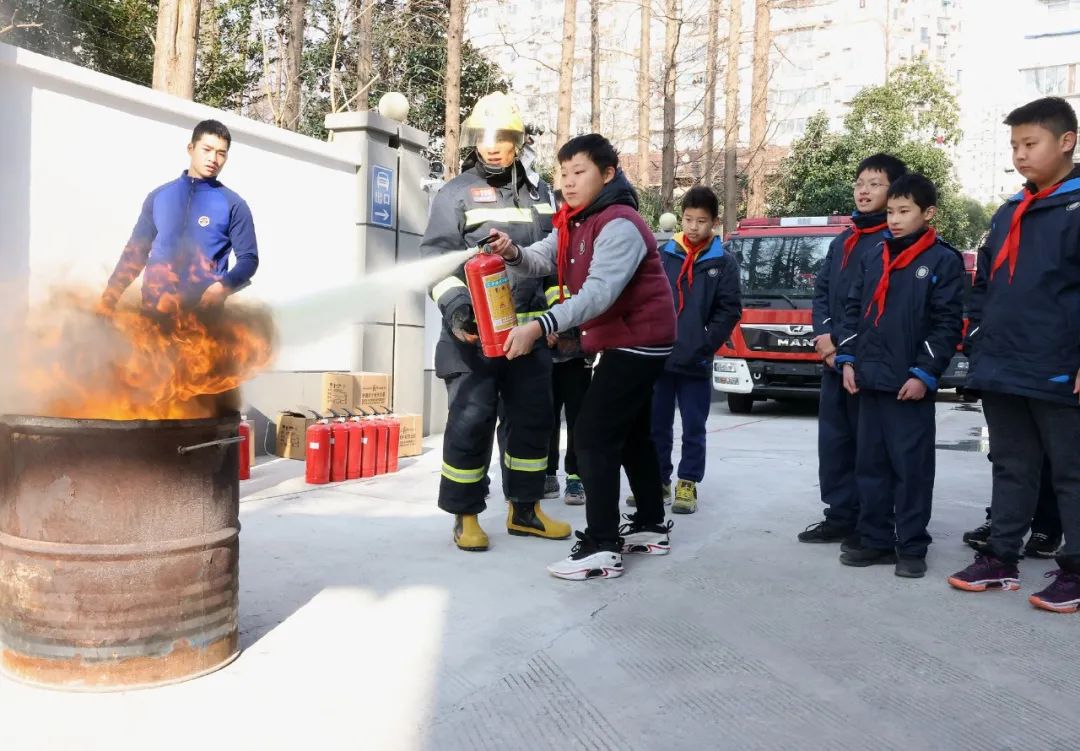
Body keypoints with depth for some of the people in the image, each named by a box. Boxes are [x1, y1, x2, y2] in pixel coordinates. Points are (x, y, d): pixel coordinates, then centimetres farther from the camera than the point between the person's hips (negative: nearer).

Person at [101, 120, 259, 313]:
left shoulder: (233, 205, 1)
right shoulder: (159, 196, 12)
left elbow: (248, 258, -1)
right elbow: (136, 250, 16)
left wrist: (224, 287, -20)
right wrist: (110, 295, 9)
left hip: (202, 311, -3)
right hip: (153, 307, 3)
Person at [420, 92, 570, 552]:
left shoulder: (539, 192, 16)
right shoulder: (456, 194, 0)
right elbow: (435, 258, -7)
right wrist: (454, 306, -22)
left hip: (529, 330, 5)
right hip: (475, 330, -5)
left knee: (532, 418, 10)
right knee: (471, 421, -5)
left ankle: (524, 510, 25)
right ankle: (465, 517, 10)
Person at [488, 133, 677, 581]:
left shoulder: (620, 225, -21)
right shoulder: (573, 222, 11)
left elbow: (599, 292, -33)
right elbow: (541, 261, -3)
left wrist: (539, 327, -42)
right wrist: (513, 253, -26)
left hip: (638, 342, -11)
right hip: (624, 343, 11)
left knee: (594, 436, -14)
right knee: (631, 435, 18)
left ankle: (602, 548, -11)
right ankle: (651, 527, 31)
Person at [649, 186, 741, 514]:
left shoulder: (724, 262, 1)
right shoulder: (664, 255, 5)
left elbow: (729, 311, -3)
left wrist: (705, 345, -11)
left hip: (696, 362, -2)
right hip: (658, 357, 2)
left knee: (694, 428, 6)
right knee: (657, 424, 11)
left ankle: (688, 483, 17)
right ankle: (658, 479, 24)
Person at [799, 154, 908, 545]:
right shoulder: (841, 241, 19)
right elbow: (822, 291, 16)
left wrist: (842, 343, -13)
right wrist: (824, 336, -1)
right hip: (834, 359, 8)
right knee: (833, 438, 10)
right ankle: (840, 515, 20)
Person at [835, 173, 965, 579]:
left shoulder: (944, 261, -4)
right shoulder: (873, 257, 12)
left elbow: (948, 324, -8)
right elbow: (853, 309, 14)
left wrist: (924, 373, -13)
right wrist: (848, 360, 5)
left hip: (911, 384, -5)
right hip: (869, 380, 5)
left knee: (912, 467, 1)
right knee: (870, 464, 10)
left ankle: (912, 546, 12)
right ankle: (875, 539, 20)